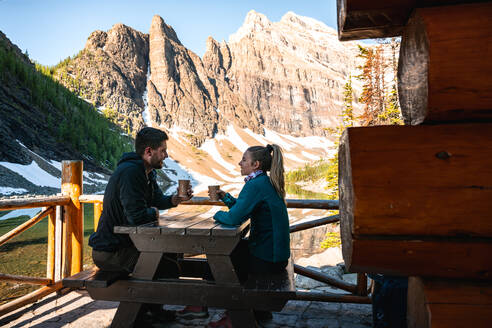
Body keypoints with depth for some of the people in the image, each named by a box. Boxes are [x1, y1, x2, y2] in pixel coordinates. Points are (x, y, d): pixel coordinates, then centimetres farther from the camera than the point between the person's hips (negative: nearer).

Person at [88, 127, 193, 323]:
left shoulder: (146, 172, 8)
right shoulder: (130, 172, -25)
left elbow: (157, 200, 19)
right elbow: (136, 215, -32)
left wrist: (175, 200, -2)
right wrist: (153, 212, -10)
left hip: (124, 242, 11)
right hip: (109, 251, -11)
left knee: (171, 251, 15)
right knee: (168, 265, -17)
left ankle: (150, 306, 25)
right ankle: (151, 309, 10)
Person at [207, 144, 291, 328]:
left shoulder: (256, 185, -20)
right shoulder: (267, 182, 10)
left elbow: (234, 218, -28)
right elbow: (243, 209, 18)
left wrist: (218, 214, -8)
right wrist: (226, 197, 9)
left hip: (267, 259, -9)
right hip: (274, 251, 9)